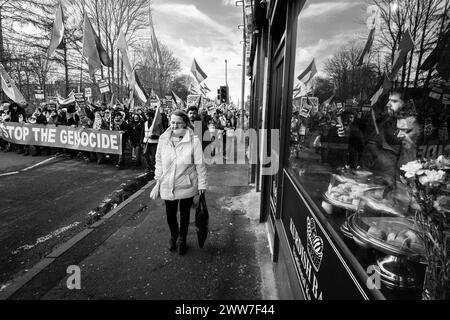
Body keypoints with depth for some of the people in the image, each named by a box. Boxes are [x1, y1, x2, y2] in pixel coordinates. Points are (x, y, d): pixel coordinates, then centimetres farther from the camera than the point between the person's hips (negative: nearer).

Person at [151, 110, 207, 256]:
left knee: (184, 215, 15)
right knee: (170, 215, 15)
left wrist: (202, 185, -7)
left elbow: (200, 165, -9)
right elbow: (159, 161, 7)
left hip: (187, 186, -2)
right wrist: (158, 180, 9)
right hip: (167, 186, 3)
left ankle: (182, 240, 40)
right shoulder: (163, 139, -4)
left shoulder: (194, 141, -14)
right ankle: (173, 235, 47)